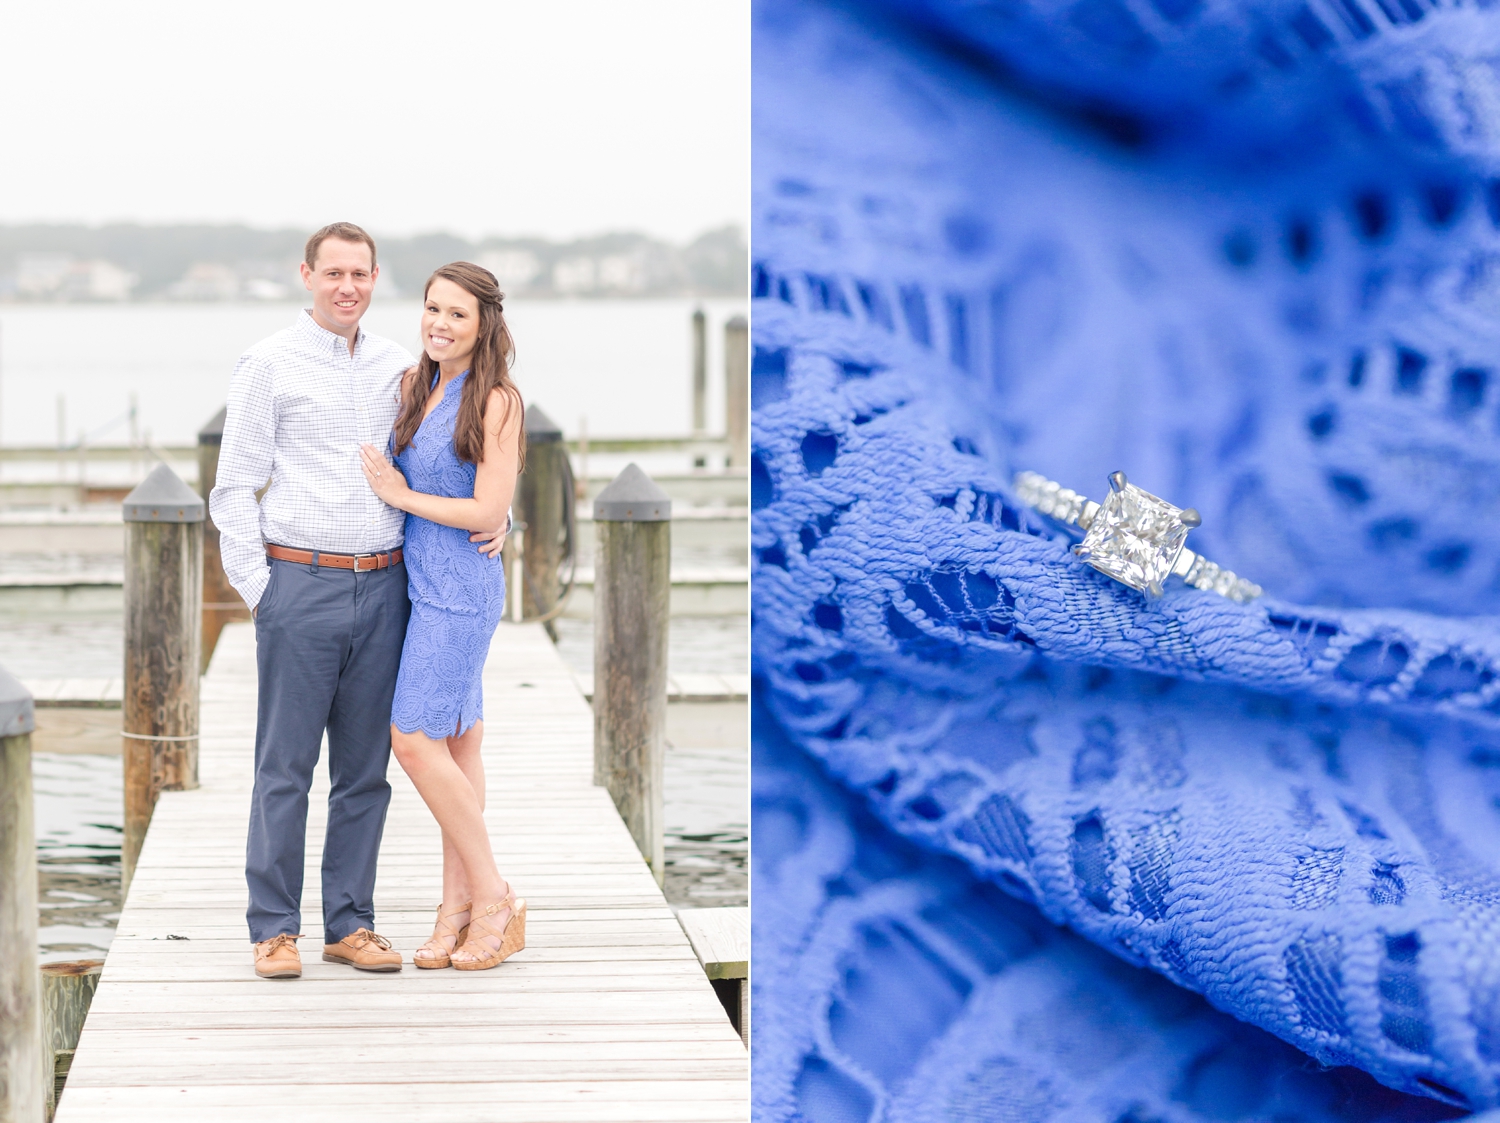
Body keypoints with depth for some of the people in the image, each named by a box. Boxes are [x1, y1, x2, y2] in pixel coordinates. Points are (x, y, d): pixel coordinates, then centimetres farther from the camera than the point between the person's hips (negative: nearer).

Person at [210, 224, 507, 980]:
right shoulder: (269, 365, -1)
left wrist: (487, 520, 2)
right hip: (300, 584, -4)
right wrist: (256, 590, -6)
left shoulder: (397, 368, 12)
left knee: (365, 767, 7)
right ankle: (274, 928, 5)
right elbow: (234, 487, -1)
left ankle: (350, 924, 15)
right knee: (285, 766, -2)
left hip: (382, 588, 4)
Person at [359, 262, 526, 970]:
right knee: (457, 741, 9)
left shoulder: (497, 401, -12)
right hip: (420, 584, 8)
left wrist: (402, 495, -9)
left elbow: (490, 510, -16)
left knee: (415, 739, -11)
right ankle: (458, 906, 12)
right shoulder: (414, 387, 10)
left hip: (459, 586, -7)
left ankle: (493, 898, -1)